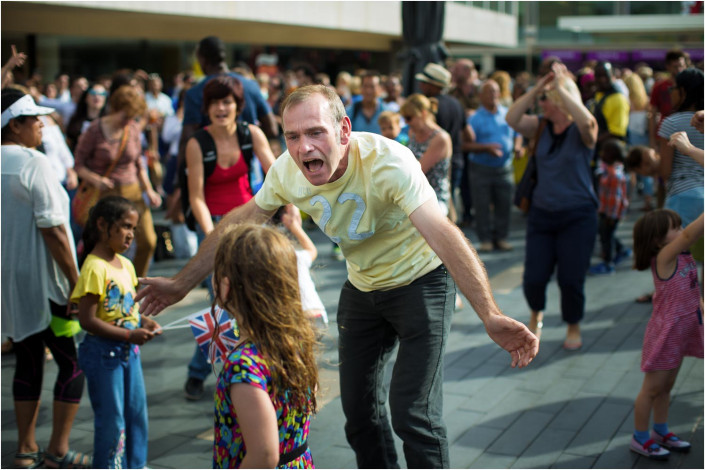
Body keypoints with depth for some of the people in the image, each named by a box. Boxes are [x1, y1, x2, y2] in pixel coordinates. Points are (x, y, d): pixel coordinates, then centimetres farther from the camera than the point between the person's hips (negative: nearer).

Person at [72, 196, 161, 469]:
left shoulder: (125, 265, 7)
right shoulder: (94, 268, -19)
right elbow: (87, 320, -23)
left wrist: (143, 323, -2)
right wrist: (130, 335, -24)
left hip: (128, 351, 8)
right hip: (103, 353, -8)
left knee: (137, 410, 17)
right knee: (111, 418, 2)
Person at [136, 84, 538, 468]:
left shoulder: (388, 162, -33)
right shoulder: (287, 172, -16)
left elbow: (443, 234, -44)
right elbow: (241, 222, -1)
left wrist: (490, 316, -56)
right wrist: (182, 284, 2)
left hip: (421, 279, -6)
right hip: (363, 288, 6)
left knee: (413, 411, -12)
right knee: (359, 407, 13)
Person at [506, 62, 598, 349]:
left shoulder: (581, 131, -8)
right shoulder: (541, 127, 4)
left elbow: (586, 120, -32)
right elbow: (512, 119, -11)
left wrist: (560, 86, -29)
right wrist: (535, 89, -19)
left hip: (577, 216, -4)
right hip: (542, 214, 4)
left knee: (570, 279, 0)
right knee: (534, 278, 2)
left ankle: (573, 328, 25)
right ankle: (536, 314, 34)